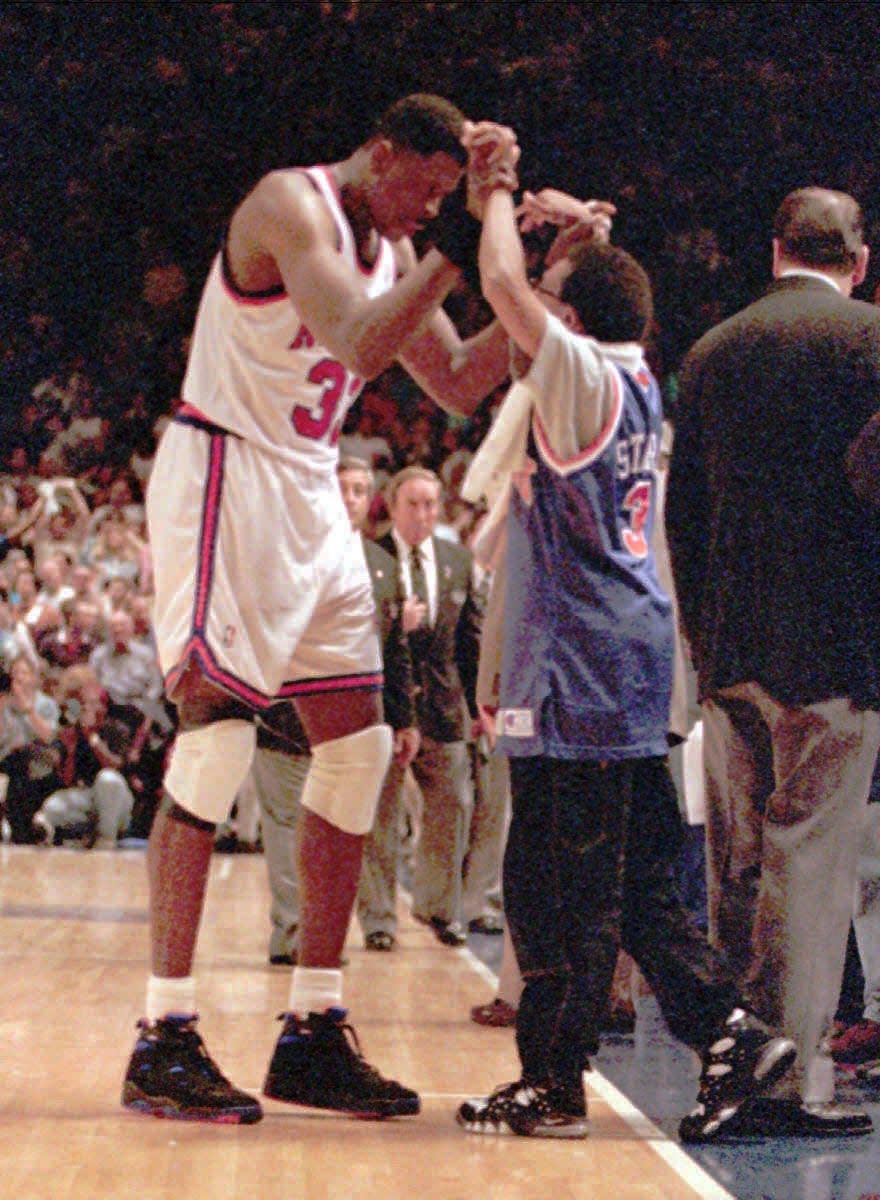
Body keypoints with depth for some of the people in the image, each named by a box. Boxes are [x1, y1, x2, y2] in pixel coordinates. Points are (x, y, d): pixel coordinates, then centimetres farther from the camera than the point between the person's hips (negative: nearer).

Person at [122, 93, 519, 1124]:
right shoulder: (293, 205, -14)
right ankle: (163, 1039, -10)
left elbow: (458, 388, 16)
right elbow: (359, 344, -28)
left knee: (359, 748, 5)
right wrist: (455, 248, -26)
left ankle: (313, 1032, 10)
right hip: (222, 476, -9)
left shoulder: (395, 248, 13)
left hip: (309, 497, 9)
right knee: (218, 738, -13)